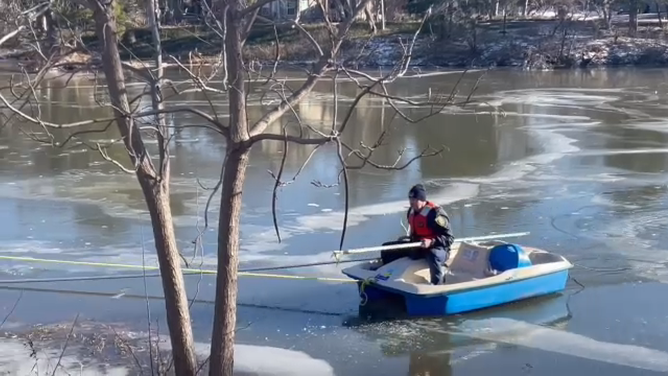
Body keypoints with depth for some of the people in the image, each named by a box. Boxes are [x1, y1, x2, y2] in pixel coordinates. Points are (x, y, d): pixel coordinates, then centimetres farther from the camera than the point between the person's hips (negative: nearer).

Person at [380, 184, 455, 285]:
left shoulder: (435, 213, -21)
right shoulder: (411, 211, 5)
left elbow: (449, 238, -22)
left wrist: (431, 242, -35)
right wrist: (409, 239, 6)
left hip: (436, 248, -8)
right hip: (417, 246, 9)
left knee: (433, 256, -46)